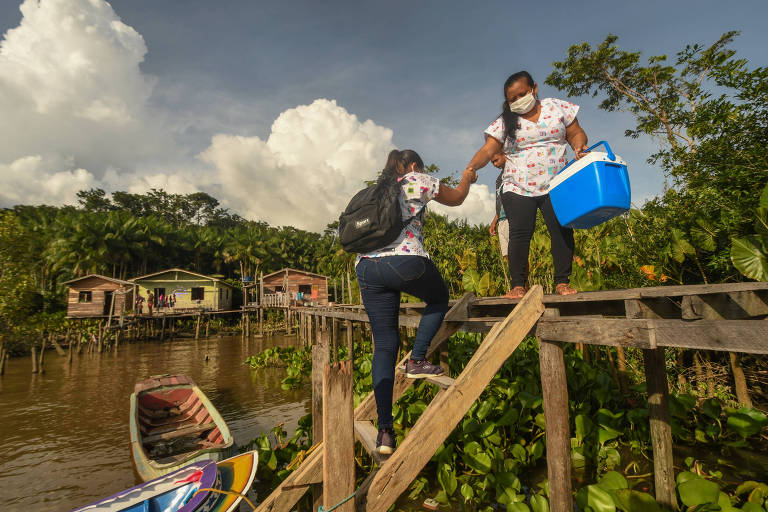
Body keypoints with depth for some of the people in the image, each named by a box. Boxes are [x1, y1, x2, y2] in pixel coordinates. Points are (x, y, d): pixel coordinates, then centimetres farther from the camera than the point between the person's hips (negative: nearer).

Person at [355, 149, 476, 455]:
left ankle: (384, 431, 6)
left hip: (365, 266, 6)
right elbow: (456, 199, 26)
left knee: (384, 346, 8)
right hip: (404, 260, -5)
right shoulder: (417, 180, 14)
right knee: (439, 298, 27)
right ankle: (416, 360, 15)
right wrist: (467, 179, 48)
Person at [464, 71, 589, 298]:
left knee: (562, 230, -6)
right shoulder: (504, 123, 5)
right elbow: (488, 150, -4)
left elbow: (575, 133, 14)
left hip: (556, 185, 2)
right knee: (519, 234, -10)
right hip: (518, 188, -1)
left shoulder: (557, 107, 10)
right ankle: (518, 285, -3)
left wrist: (579, 146, -8)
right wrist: (471, 167, -23)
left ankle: (562, 282, 4)